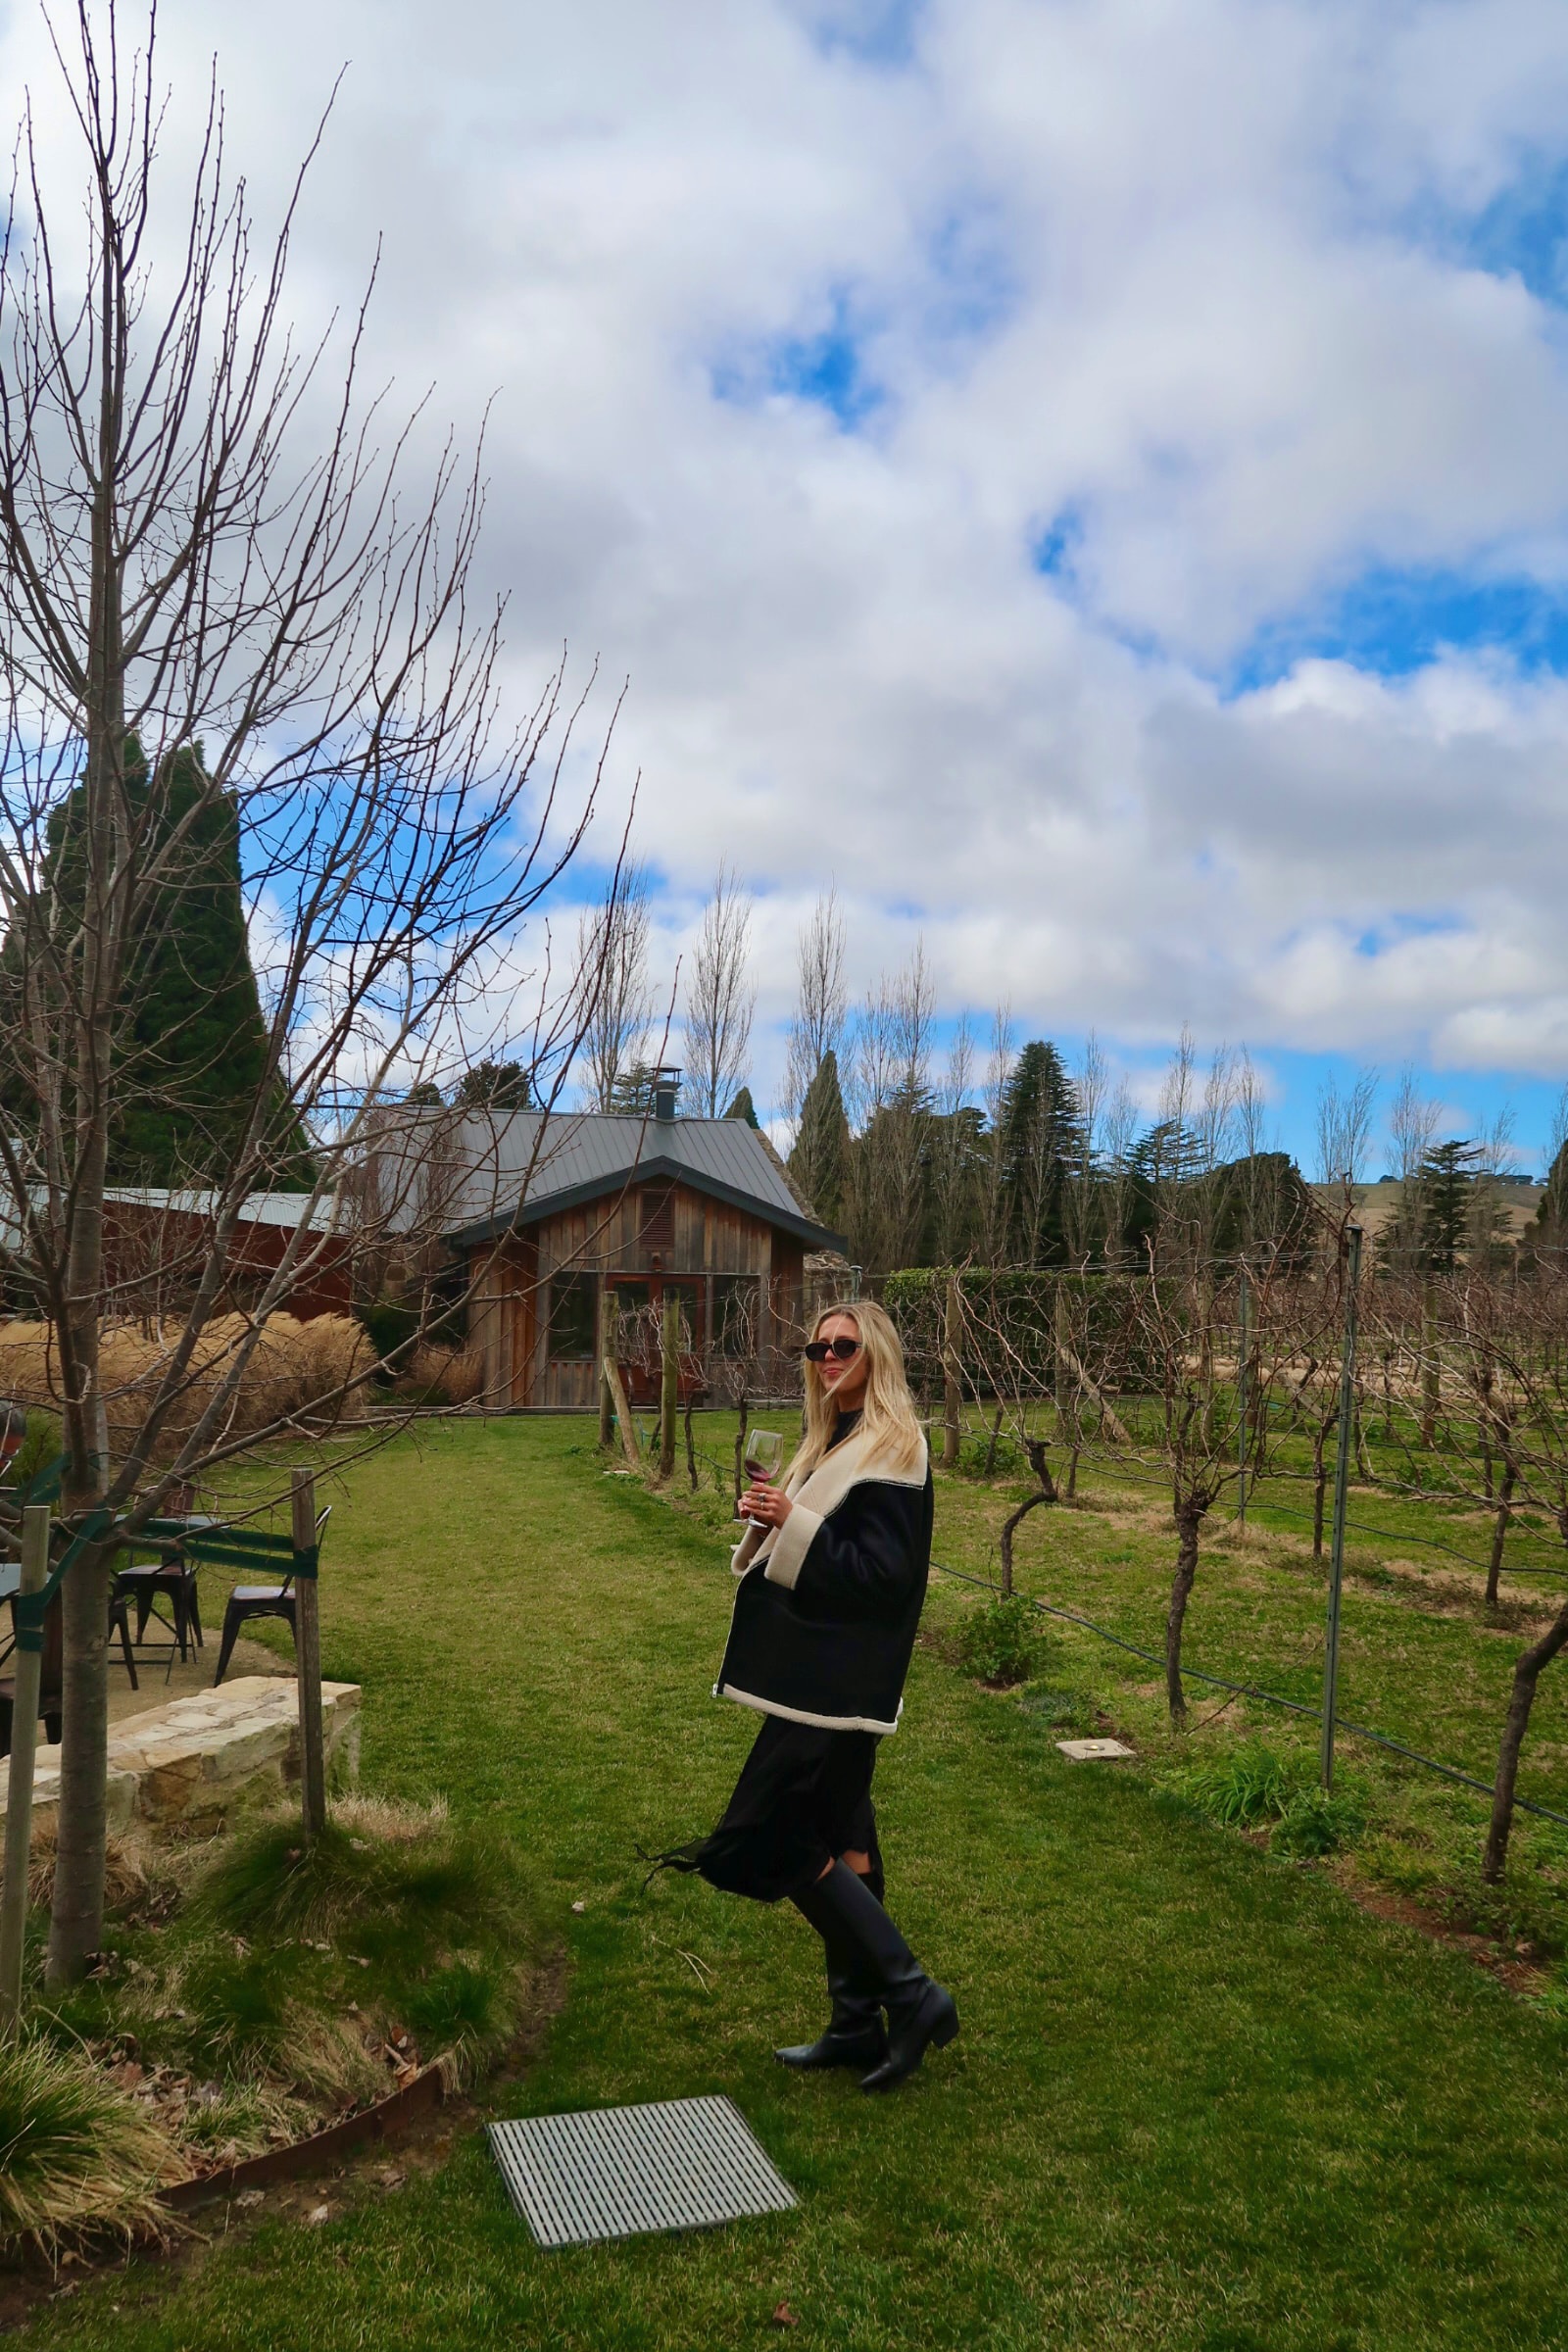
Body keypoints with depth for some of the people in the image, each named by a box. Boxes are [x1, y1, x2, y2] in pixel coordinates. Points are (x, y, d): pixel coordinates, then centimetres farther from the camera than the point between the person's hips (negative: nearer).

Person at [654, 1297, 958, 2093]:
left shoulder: (891, 1448, -15)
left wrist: (794, 1524, -23)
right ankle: (858, 2022, 25)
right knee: (834, 1839, 14)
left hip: (840, 1685, -10)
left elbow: (884, 1570, -21)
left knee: (773, 1835, -7)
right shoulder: (835, 1442, 14)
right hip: (818, 1675, 10)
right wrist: (769, 1525, 0)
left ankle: (911, 1993, 2)